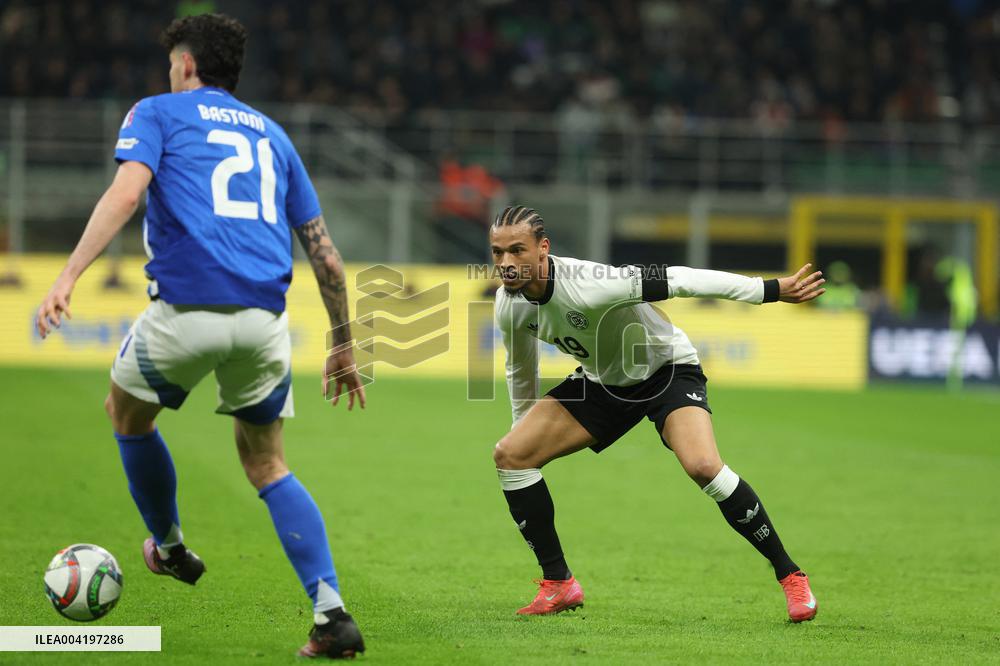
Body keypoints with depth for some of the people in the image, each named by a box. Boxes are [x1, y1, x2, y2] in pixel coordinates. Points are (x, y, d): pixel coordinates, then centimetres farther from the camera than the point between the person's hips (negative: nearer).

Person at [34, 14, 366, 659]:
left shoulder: (157, 112, 12)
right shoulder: (271, 134, 25)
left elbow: (126, 193, -9)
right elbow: (324, 252, 22)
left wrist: (68, 278, -16)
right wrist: (344, 345, 30)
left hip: (186, 309, -4)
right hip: (265, 316, 4)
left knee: (128, 413, 27)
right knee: (268, 465, 15)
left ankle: (170, 549, 39)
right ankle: (331, 612, -2)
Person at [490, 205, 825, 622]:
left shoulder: (587, 284, -34)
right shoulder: (508, 305, -12)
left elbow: (678, 280, -32)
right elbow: (520, 371, 9)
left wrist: (773, 289, -33)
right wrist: (524, 428, 21)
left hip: (666, 369, -7)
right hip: (601, 381, 7)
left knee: (703, 466, -31)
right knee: (509, 455, -8)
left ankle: (789, 575, -15)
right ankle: (558, 584, 2)